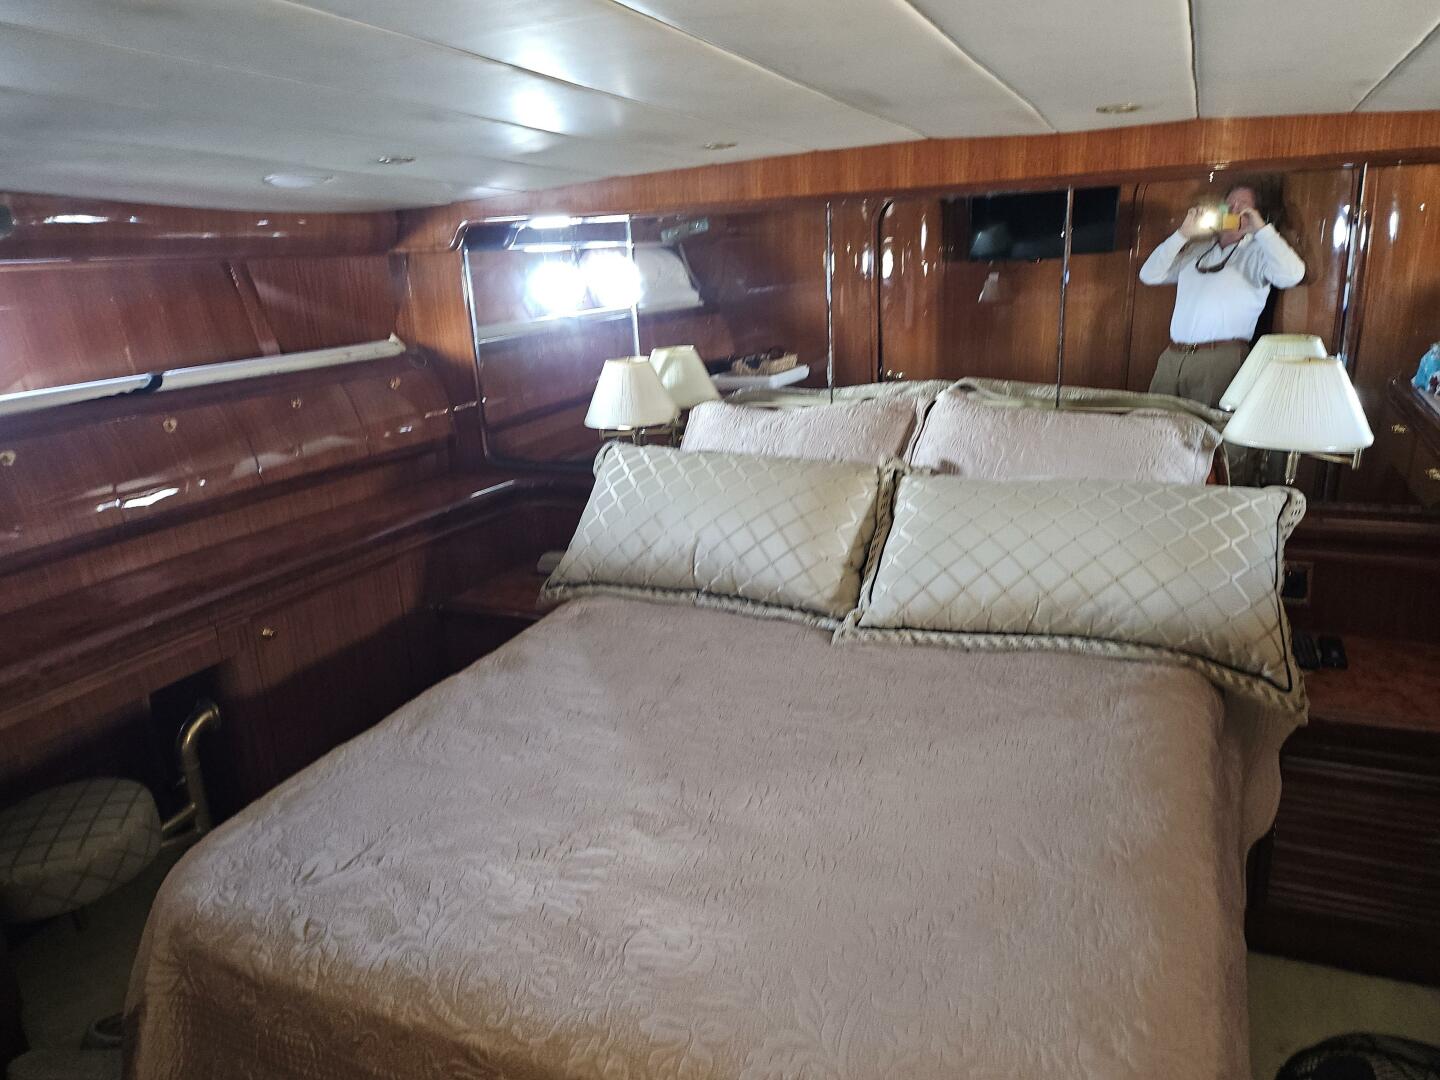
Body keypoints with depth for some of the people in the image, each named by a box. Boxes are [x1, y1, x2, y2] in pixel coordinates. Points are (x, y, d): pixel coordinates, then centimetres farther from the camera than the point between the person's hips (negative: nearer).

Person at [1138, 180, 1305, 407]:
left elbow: (1292, 275, -13)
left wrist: (1262, 229, -5)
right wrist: (1183, 233, 5)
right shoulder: (1197, 248, 21)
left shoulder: (1258, 252, 7)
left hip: (1219, 358, -4)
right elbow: (1149, 275, 12)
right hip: (1172, 355, 4)